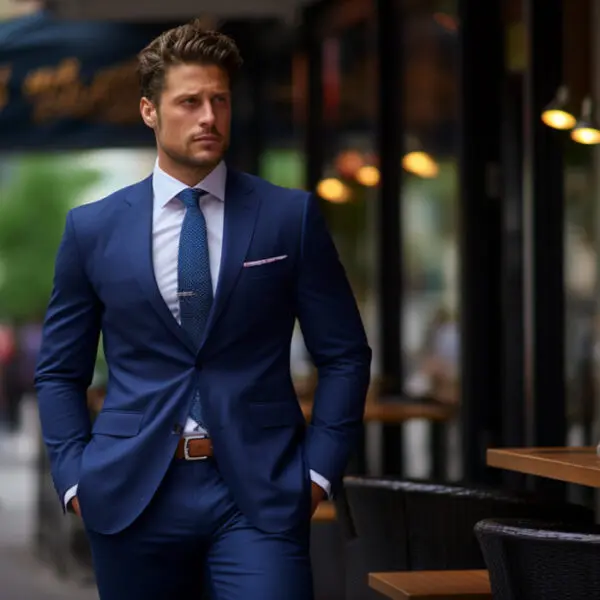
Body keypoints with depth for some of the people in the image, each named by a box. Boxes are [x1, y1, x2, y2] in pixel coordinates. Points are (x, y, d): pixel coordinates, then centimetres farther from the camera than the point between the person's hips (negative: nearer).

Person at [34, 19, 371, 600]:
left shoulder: (291, 216, 3)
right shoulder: (92, 227, 6)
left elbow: (344, 356, 6)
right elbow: (59, 371, 12)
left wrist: (318, 470, -1)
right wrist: (74, 477, 2)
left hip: (258, 493, -1)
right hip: (132, 499, 1)